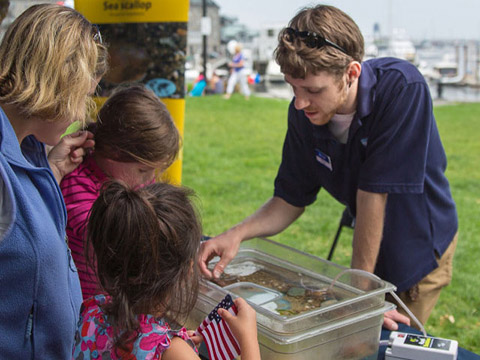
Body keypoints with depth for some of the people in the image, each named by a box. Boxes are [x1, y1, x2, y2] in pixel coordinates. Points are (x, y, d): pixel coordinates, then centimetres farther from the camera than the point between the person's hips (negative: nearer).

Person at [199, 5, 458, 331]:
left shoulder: (403, 89, -32)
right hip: (372, 247, 5)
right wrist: (238, 233, -25)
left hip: (421, 245, -4)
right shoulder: (304, 113, -15)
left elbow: (373, 193, -30)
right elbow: (291, 199, -7)